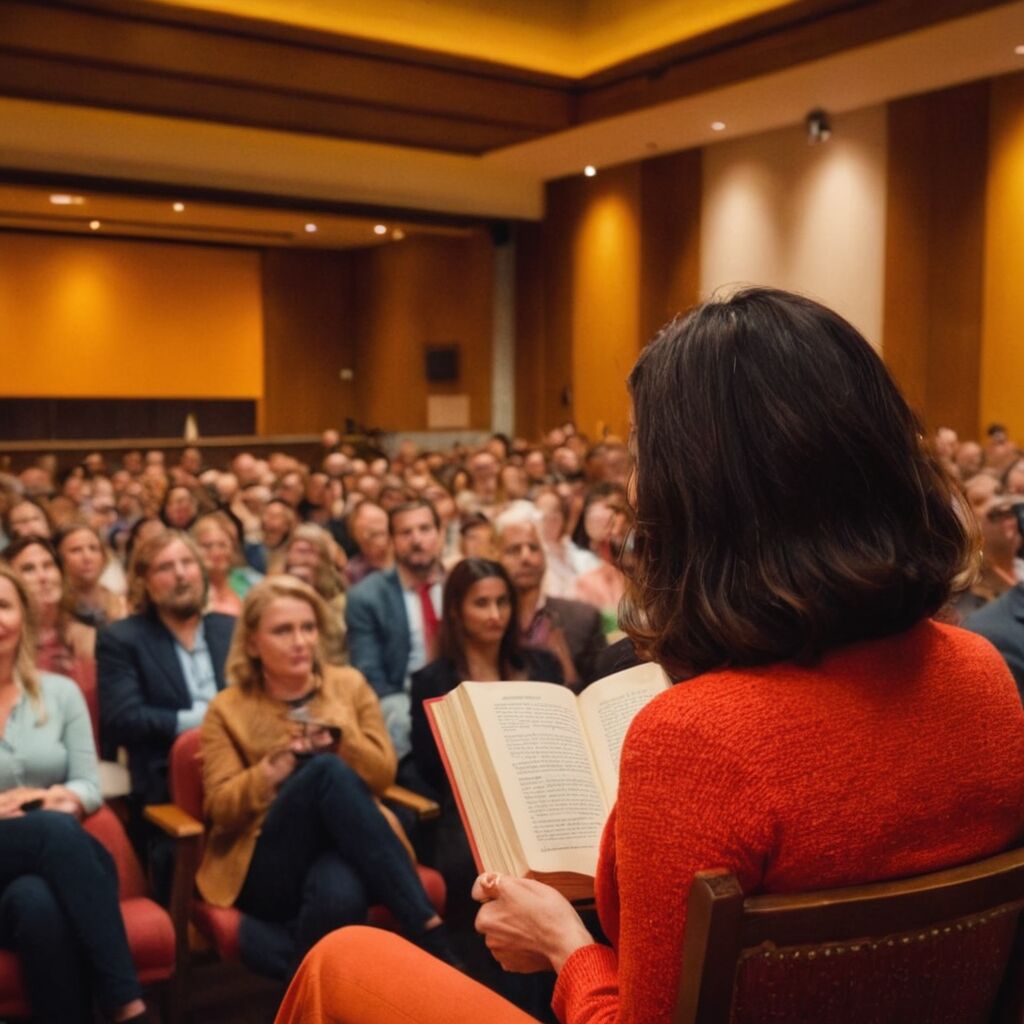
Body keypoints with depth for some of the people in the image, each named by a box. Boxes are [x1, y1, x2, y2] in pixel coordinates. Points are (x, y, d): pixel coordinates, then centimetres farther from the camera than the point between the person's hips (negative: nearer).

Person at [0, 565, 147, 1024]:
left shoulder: (60, 692, 12)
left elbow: (89, 787, 8)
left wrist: (59, 797, -16)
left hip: (53, 859, 2)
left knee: (39, 902, -36)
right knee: (56, 830, -36)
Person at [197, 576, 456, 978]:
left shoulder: (349, 685, 13)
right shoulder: (227, 709, 7)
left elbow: (383, 774, 6)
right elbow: (222, 809, -1)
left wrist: (339, 736, -12)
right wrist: (278, 765, -17)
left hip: (348, 850, 0)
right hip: (265, 871, 0)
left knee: (339, 894, -43)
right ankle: (428, 929, -34)